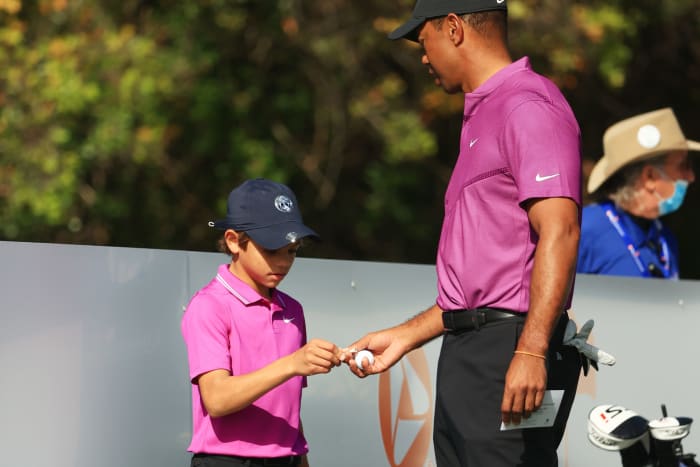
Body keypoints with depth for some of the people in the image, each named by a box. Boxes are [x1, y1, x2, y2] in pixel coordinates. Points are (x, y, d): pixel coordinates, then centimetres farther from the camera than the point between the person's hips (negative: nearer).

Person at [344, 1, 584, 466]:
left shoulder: (527, 106, -8)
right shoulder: (482, 116, 24)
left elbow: (558, 230, -20)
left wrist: (531, 350, -27)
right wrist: (405, 337, 26)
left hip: (509, 354, -10)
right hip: (469, 357, 10)